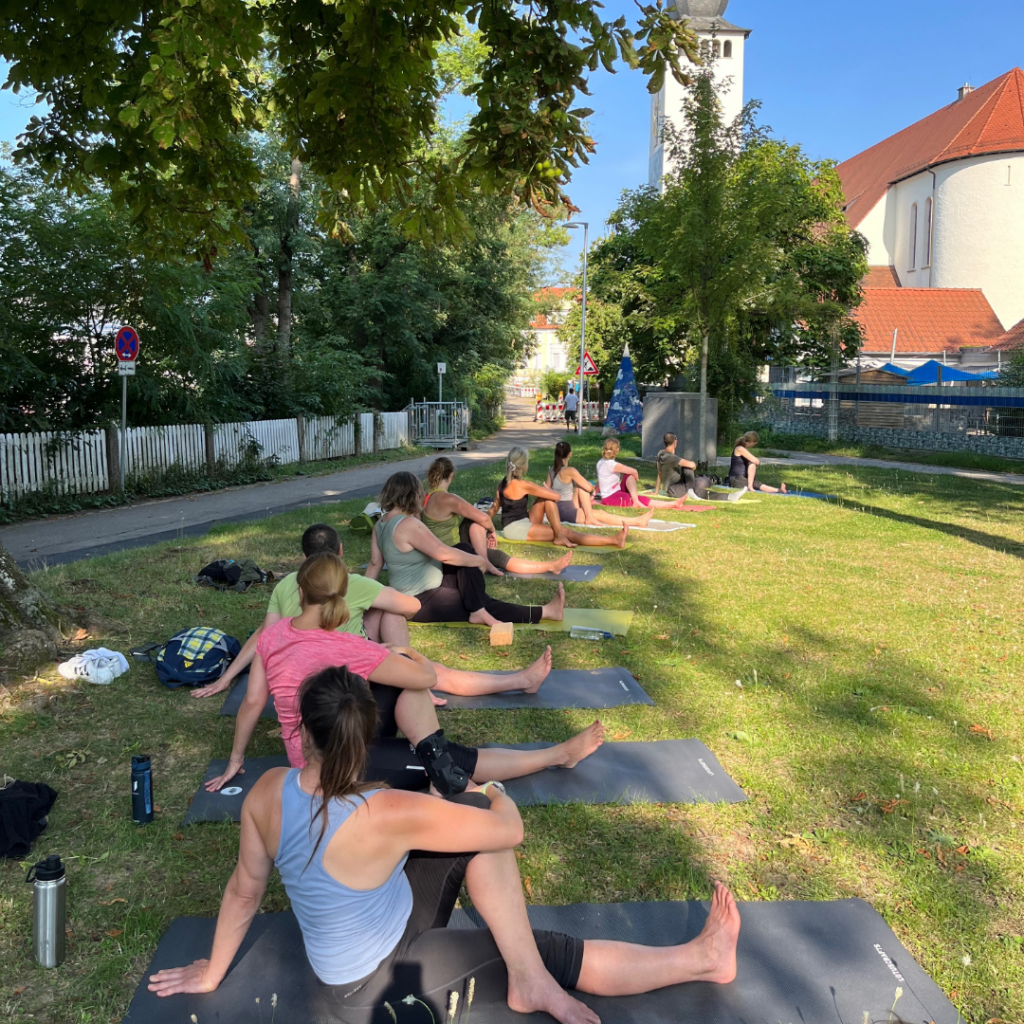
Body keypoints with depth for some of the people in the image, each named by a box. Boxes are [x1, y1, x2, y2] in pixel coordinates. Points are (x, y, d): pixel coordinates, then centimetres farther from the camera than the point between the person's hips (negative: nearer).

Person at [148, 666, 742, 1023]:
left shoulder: (267, 793, -18)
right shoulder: (387, 815, -34)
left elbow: (244, 891, -3)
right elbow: (511, 831, -23)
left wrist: (213, 973, 16)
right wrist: (498, 795, 2)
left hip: (374, 928, 6)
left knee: (475, 811, -5)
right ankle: (701, 960, 15)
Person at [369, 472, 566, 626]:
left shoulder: (382, 523, 4)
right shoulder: (407, 524, -26)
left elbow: (375, 563, 8)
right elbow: (444, 554, -27)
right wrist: (482, 561, -14)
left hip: (413, 593, 9)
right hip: (420, 602, -9)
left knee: (464, 550, 1)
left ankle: (479, 611, -3)